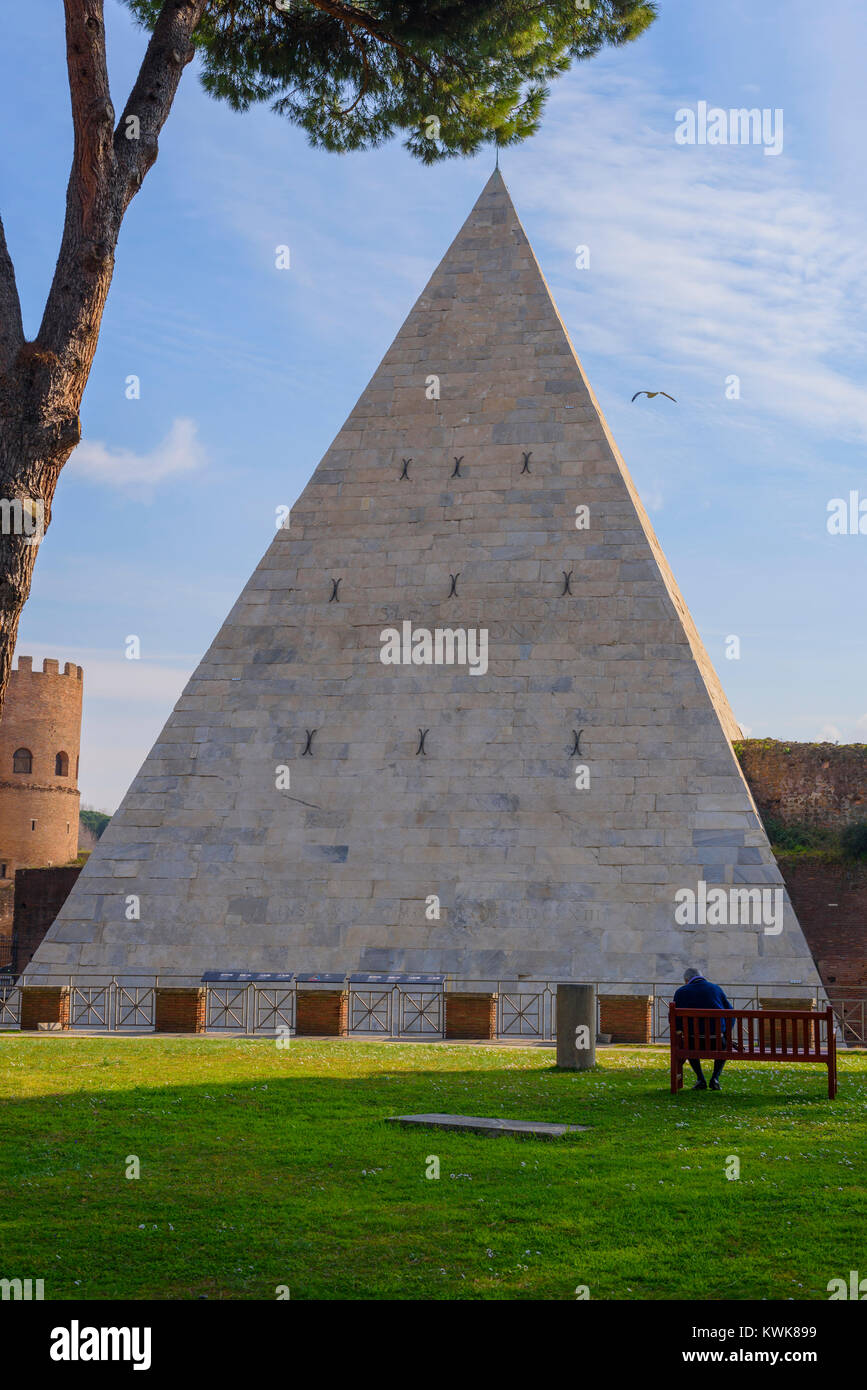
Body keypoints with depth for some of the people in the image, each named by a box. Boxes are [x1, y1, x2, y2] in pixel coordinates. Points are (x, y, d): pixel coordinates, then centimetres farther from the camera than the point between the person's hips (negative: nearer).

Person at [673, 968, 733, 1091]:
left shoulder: (681, 992, 7)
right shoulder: (716, 988, 11)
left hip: (695, 1041, 0)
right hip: (717, 1042, 0)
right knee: (724, 1045, 36)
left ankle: (700, 1079, 18)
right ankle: (715, 1078, 16)